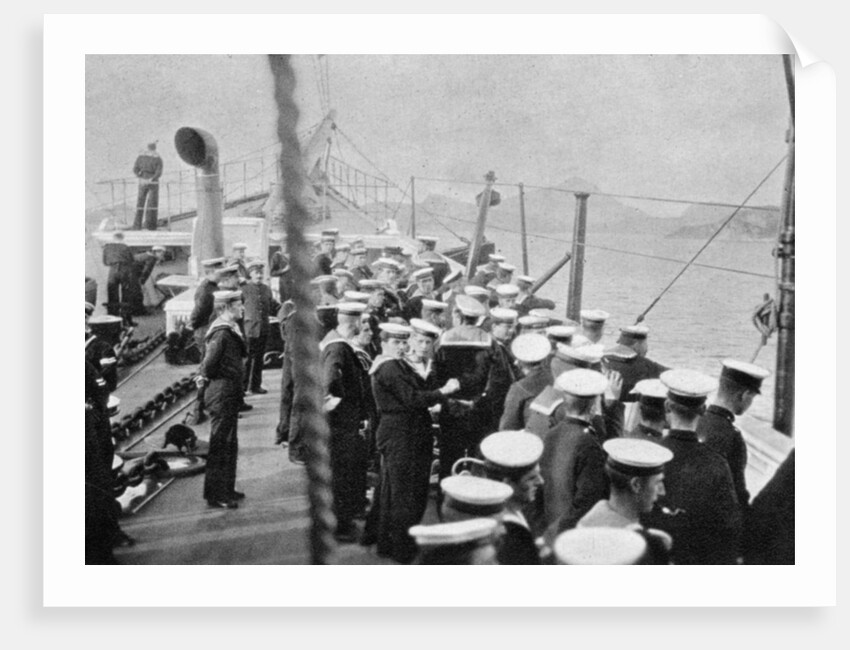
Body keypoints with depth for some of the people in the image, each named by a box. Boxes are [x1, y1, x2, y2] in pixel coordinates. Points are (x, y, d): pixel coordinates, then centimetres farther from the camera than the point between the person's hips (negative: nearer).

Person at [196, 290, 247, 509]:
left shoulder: (230, 329, 12)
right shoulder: (222, 332, -20)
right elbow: (210, 361, -26)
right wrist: (206, 376, -7)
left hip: (229, 394, 10)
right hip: (222, 394, -10)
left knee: (229, 444, 18)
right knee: (220, 445, -2)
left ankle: (226, 489, 28)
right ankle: (216, 495, 5)